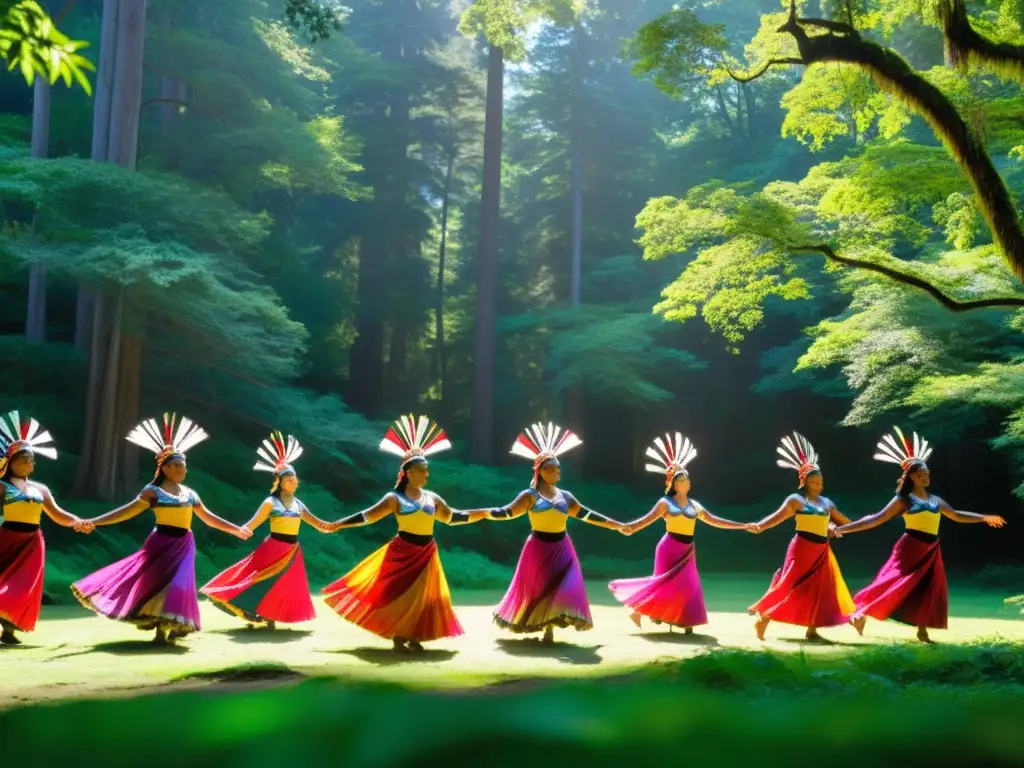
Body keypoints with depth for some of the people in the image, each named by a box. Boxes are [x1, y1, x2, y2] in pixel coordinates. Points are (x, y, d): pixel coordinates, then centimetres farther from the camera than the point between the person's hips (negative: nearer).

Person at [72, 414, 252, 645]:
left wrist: (236, 529, 20)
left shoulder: (190, 493, 11)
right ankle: (161, 627, 7)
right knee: (156, 582, -2)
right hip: (161, 543, -4)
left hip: (183, 545, 4)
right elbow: (126, 512, -6)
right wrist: (93, 522, -14)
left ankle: (169, 627, 7)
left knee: (178, 585, -3)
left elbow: (208, 518, 19)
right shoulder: (153, 491, -3)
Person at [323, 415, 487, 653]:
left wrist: (482, 514, 14)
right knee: (399, 593, -2)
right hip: (403, 551, -4)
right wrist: (338, 524, -7)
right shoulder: (395, 498, -5)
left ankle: (414, 638, 14)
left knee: (421, 595, 6)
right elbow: (368, 516, -4)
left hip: (426, 552, 4)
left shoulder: (432, 497, 8)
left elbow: (452, 517, 16)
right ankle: (398, 639, 7)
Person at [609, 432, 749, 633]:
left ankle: (685, 622, 3)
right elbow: (648, 519, -12)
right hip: (670, 548, -5)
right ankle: (638, 611, 3)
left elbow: (715, 521, 15)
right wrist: (629, 527, -30)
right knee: (668, 583, -9)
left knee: (688, 586, 0)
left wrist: (744, 526, 13)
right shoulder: (665, 502, -2)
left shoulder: (694, 505, 12)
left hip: (687, 551, 5)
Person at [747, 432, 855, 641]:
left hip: (822, 551, 7)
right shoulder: (796, 500, -6)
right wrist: (759, 526, -31)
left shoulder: (827, 503, 13)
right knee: (791, 586, -7)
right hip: (803, 548, -7)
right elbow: (778, 516, -17)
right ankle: (762, 620, 2)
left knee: (820, 589, 4)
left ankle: (812, 630, 10)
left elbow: (844, 521, 25)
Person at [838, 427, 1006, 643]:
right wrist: (843, 528, -13)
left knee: (929, 590, 5)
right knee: (895, 585, -11)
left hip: (930, 551, 6)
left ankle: (922, 631, 14)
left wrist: (984, 518, 30)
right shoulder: (904, 500, -4)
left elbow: (957, 515, 29)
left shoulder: (935, 500, 13)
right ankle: (860, 615, -5)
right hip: (911, 548, -6)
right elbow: (876, 519, -6)